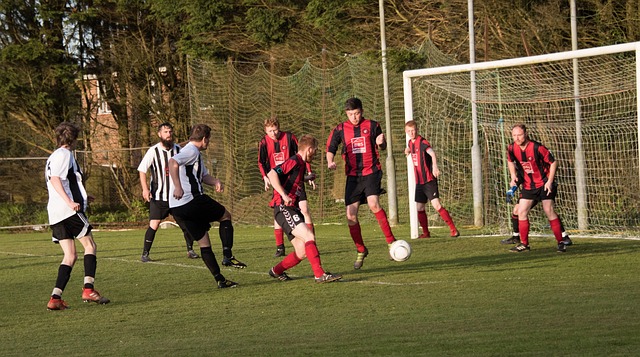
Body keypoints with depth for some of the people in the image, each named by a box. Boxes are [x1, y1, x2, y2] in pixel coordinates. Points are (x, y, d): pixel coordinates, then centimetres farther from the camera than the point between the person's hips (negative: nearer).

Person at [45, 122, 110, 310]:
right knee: (90, 245, -1)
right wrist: (70, 201, -29)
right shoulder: (64, 154, -5)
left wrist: (81, 197, 43)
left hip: (55, 213, 9)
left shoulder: (53, 157, 24)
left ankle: (55, 297, -5)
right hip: (68, 210, -9)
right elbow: (55, 179, -19)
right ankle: (88, 289, -11)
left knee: (70, 255, 6)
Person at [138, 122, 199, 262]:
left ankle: (190, 250, 14)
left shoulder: (178, 149, 4)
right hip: (158, 196, -4)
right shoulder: (153, 151, -8)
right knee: (154, 225, -10)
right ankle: (145, 254, 0)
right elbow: (142, 170, -5)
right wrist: (145, 189, -15)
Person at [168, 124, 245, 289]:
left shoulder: (195, 154, 25)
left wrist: (215, 181, 3)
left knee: (203, 241, 13)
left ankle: (219, 279, 12)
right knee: (226, 216, 11)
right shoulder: (192, 151, -7)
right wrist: (178, 187, -32)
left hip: (177, 208, 9)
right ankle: (227, 256, 2)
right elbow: (172, 162, -25)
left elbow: (204, 176, 26)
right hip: (192, 201, -9)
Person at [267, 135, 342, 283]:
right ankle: (320, 275, -27)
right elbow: (271, 174, -23)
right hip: (283, 209, -10)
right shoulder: (294, 162, -10)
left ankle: (276, 271, 23)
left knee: (302, 252, 4)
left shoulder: (301, 165, 20)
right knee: (309, 236, -23)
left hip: (293, 210, 10)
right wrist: (283, 195, -29)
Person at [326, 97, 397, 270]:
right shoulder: (340, 129, 4)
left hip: (371, 172, -3)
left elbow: (382, 147, 13)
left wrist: (381, 143, -11)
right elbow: (330, 148, 11)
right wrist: (330, 162, -9)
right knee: (351, 216, -2)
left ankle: (391, 242, -19)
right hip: (353, 176, 3)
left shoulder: (372, 126, 1)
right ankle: (361, 251, 16)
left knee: (373, 204, -27)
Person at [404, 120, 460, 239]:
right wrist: (408, 150, 12)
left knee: (436, 205, -16)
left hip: (429, 180, -8)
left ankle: (453, 229, -11)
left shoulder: (422, 142, -14)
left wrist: (435, 166, -51)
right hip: (419, 181, 8)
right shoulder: (410, 142, 10)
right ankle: (425, 232, 24)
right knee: (419, 208, 10)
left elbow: (432, 153, -33)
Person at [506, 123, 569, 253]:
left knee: (549, 210, -12)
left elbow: (553, 162, -13)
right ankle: (524, 244, 9)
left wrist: (550, 181, -18)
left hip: (544, 183, -5)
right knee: (521, 212, -2)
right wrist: (513, 177, 4)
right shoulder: (512, 148, -7)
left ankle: (560, 242, -4)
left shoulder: (537, 148, -22)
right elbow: (510, 161, 17)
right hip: (528, 185, 5)